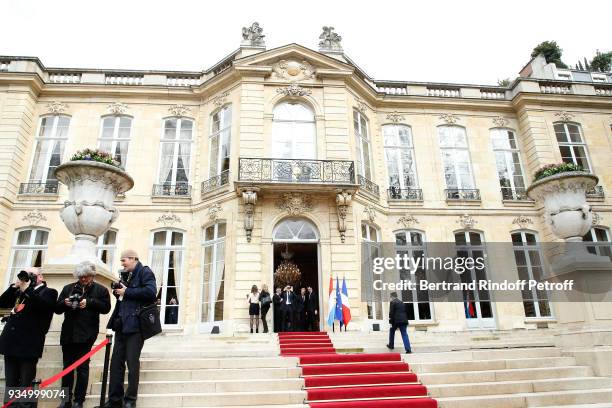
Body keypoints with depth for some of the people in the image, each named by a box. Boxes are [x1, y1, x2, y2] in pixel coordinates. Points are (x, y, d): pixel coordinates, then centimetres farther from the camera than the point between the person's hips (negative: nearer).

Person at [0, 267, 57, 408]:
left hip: (28, 345, -6)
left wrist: (27, 289, -16)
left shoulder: (48, 292, -1)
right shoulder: (18, 291, 18)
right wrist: (15, 286, 1)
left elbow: (42, 305, -19)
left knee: (26, 386, 1)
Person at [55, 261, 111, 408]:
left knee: (82, 367, 1)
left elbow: (106, 307, -5)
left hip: (86, 334, -4)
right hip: (68, 333, 4)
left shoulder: (100, 290, 3)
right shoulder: (68, 288, 14)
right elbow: (57, 309, 12)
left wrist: (89, 302, -16)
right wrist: (64, 303, -9)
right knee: (67, 367, 9)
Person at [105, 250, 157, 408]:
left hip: (135, 324, -8)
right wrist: (118, 291, 3)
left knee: (132, 362, -1)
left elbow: (151, 292, -21)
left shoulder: (145, 272, -6)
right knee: (116, 362, 9)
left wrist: (126, 291, -16)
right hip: (121, 324, 8)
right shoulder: (125, 275, 19)